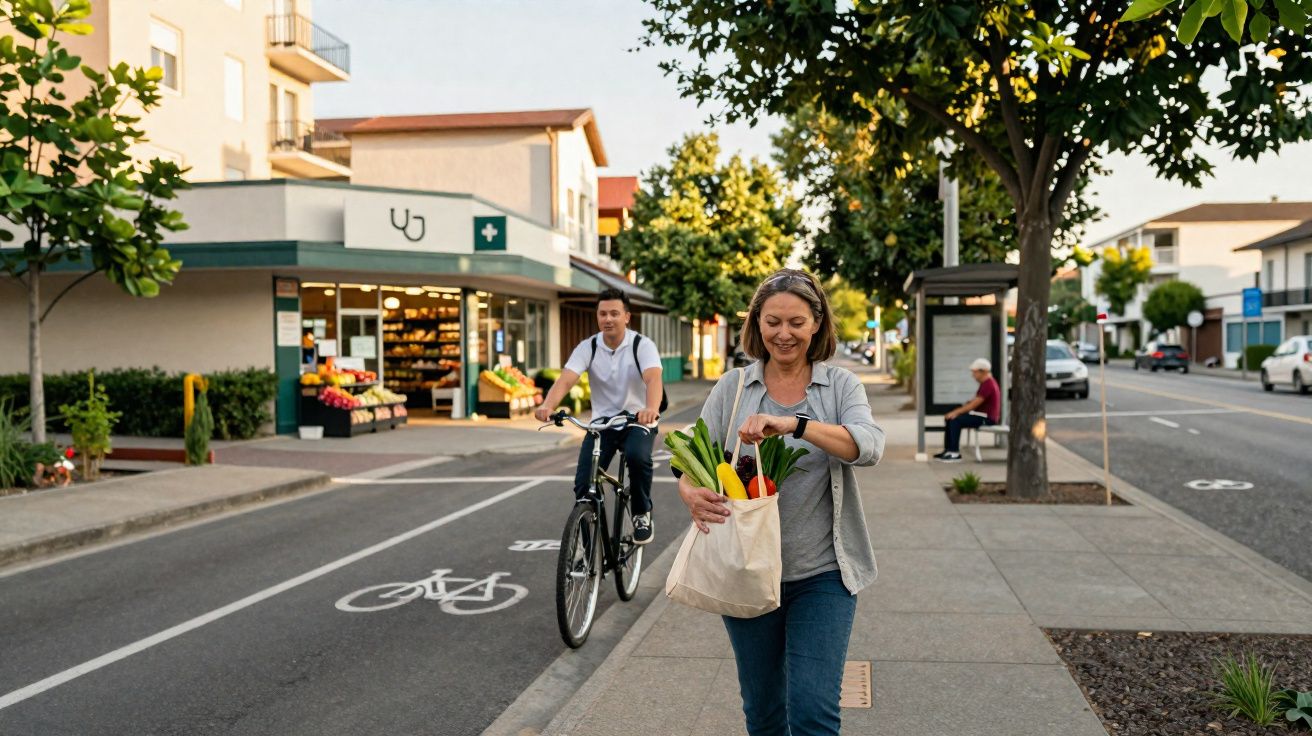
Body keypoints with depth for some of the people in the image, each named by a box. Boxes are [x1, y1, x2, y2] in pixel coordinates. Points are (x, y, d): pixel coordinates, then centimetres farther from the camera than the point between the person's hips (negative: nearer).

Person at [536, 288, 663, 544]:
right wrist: (547, 405, -44)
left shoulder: (642, 345, -13)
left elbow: (653, 379, -32)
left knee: (637, 456, -34)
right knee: (583, 485, -12)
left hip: (638, 421, -2)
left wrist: (651, 409, -54)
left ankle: (642, 513, -7)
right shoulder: (587, 347, -6)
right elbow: (565, 380, -21)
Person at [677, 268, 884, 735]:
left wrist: (794, 424, -35)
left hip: (822, 573, -2)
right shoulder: (731, 388, 3)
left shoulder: (841, 385, 0)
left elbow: (868, 445, -18)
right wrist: (691, 493, -25)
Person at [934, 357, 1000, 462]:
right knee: (950, 419, 4)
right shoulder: (986, 383, 15)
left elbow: (974, 404, -22)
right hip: (981, 415, 10)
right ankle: (947, 450, 3)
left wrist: (956, 412, -16)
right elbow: (973, 402, 15)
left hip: (986, 418, -10)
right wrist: (957, 411, 3)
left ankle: (955, 453, -18)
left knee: (955, 420, -22)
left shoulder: (988, 385, -19)